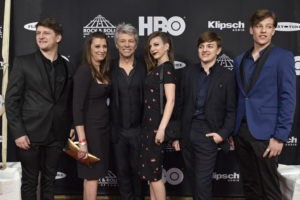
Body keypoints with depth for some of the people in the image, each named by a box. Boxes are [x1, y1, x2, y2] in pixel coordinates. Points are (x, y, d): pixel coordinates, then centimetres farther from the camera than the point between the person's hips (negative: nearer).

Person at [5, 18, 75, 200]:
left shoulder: (68, 68, 7)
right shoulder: (23, 63, -2)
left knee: (49, 179, 14)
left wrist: (70, 128, 2)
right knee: (30, 181, 9)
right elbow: (11, 100, -4)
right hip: (31, 134, -2)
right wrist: (18, 133, -10)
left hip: (56, 136, 3)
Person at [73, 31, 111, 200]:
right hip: (90, 128, -8)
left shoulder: (104, 71, 9)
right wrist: (82, 141, -22)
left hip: (103, 127, 8)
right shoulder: (84, 71, -15)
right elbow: (77, 107, -20)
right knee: (93, 175, 2)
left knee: (93, 175, 16)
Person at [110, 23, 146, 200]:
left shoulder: (144, 68, 0)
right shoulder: (110, 68, 0)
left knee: (138, 170, 10)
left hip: (139, 129, -1)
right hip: (118, 130, 1)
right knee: (122, 171, 13)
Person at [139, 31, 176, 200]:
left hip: (157, 125, -9)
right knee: (151, 171, 15)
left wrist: (162, 128, -24)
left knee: (154, 173, -2)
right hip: (149, 124, 9)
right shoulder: (156, 68, 16)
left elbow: (170, 100, -19)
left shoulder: (167, 68, -11)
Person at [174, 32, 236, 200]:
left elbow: (231, 110, 1)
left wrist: (223, 133, -12)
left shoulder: (227, 76, 0)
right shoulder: (188, 72, 9)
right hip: (187, 131, 4)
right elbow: (180, 105, 10)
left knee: (203, 182, -3)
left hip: (208, 134, -3)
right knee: (194, 179, 14)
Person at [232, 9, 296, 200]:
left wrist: (280, 137, -15)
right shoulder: (240, 60, 14)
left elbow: (288, 98, -8)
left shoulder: (283, 57, -3)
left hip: (265, 133, -5)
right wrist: (232, 131, 11)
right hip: (242, 132, 5)